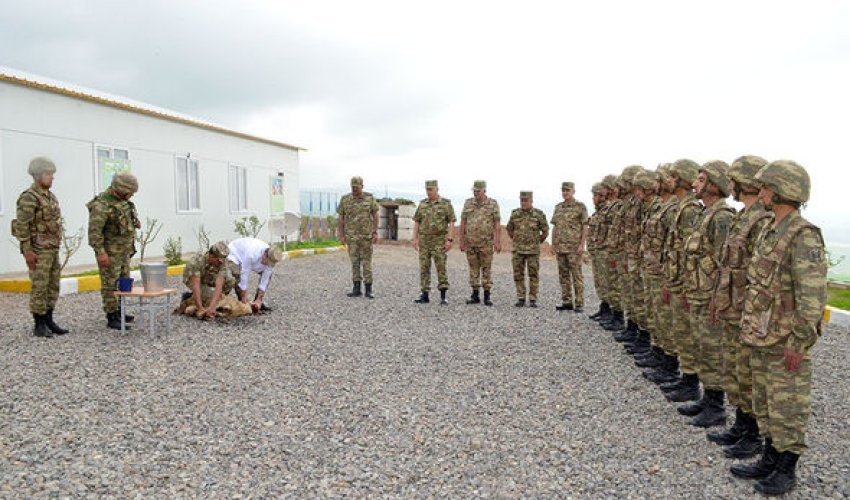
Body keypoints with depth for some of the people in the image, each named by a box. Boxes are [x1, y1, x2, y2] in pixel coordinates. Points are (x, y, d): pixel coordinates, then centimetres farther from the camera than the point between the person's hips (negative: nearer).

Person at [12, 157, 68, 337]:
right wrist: (27, 251, -20)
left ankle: (49, 321, 18)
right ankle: (39, 326, 5)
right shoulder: (28, 198, -13)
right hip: (38, 251, -8)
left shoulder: (50, 197, 13)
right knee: (39, 288, -3)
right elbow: (21, 225, -17)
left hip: (53, 250, 8)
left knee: (53, 287, 10)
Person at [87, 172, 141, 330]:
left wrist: (129, 245, 20)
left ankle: (118, 312, 25)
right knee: (110, 284, -3)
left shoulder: (121, 200, 7)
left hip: (123, 250, 9)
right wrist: (100, 253, -27)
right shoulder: (101, 205, -21)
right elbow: (94, 231, -25)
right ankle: (112, 318, 3)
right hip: (109, 252, -9)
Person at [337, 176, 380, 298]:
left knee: (366, 262, 0)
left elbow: (375, 216, 0)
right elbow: (341, 218, 4)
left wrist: (375, 233, -7)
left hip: (366, 235, -1)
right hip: (351, 236, 2)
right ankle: (356, 289, 11)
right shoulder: (345, 200, 1)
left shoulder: (370, 198, -2)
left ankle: (368, 290, 4)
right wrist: (341, 235, -1)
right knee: (354, 262, 5)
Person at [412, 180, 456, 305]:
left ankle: (443, 297, -2)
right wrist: (415, 239, 0)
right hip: (424, 240, 4)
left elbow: (451, 223, -6)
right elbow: (416, 222, 9)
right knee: (424, 268, 3)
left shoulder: (446, 203, -3)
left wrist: (449, 240, -15)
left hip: (439, 240, -4)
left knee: (441, 267, -7)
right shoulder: (422, 204, 9)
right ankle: (424, 296, 8)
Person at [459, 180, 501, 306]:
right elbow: (463, 222, 6)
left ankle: (487, 297, 7)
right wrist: (461, 241, 3)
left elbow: (497, 224, -6)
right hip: (470, 242, 3)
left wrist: (498, 242, -12)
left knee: (486, 269, 1)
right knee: (473, 269, 6)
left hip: (486, 242, -2)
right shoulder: (468, 203, 3)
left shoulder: (493, 204, -4)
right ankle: (475, 296, 13)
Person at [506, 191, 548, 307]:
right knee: (518, 275, 3)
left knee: (534, 275, 1)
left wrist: (537, 242, 10)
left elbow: (545, 231, 3)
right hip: (518, 250, 2)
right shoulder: (515, 214, 2)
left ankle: (532, 299, 9)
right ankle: (521, 299, 12)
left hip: (533, 250, -2)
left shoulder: (539, 214, -5)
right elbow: (509, 230, 16)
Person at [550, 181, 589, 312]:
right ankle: (567, 302, 13)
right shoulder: (558, 207, 14)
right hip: (560, 247, 6)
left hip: (574, 247, -6)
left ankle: (579, 304, -1)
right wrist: (553, 244, 11)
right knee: (563, 275, 7)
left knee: (577, 275, -5)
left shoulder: (580, 206, -3)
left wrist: (582, 245, -14)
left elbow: (585, 227, -6)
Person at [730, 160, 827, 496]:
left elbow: (812, 296, -22)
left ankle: (786, 471, 18)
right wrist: (750, 326, 17)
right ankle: (770, 461, 31)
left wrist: (798, 343, -21)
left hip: (786, 341, -9)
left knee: (787, 406, 4)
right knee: (765, 403, 17)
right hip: (763, 337, 9)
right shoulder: (770, 232, 10)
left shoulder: (804, 236, -18)